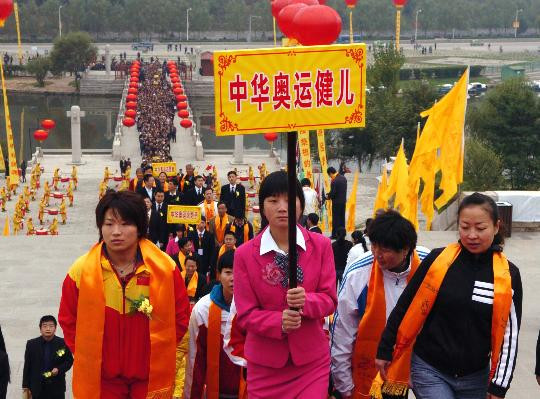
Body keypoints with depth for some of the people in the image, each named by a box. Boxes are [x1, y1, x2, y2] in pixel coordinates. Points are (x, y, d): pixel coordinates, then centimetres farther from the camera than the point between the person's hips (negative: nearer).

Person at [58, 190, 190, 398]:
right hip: (100, 378, 0)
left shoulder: (165, 268, -7)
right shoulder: (81, 271, -7)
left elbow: (180, 317, 4)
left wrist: (160, 353, 1)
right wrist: (87, 356, 0)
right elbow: (68, 320, 5)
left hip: (151, 377, 0)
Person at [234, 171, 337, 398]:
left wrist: (306, 301, -23)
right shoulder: (245, 254, -5)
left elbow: (329, 300, -1)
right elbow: (245, 314, -5)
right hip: (265, 363, 0)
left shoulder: (321, 246, -1)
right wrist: (279, 322, -24)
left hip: (312, 360, 1)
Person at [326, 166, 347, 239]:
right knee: (342, 217, 15)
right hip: (343, 200, 8)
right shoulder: (343, 178, 3)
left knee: (335, 218, 0)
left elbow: (332, 193, -20)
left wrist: (328, 196, 2)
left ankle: (334, 234, 4)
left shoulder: (334, 181, -23)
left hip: (336, 202, -8)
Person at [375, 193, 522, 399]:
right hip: (429, 370, -2)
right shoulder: (438, 260, -8)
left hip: (476, 378, 2)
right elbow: (405, 307, 1)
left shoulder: (508, 275, -5)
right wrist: (385, 350, 5)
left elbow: (508, 335, 1)